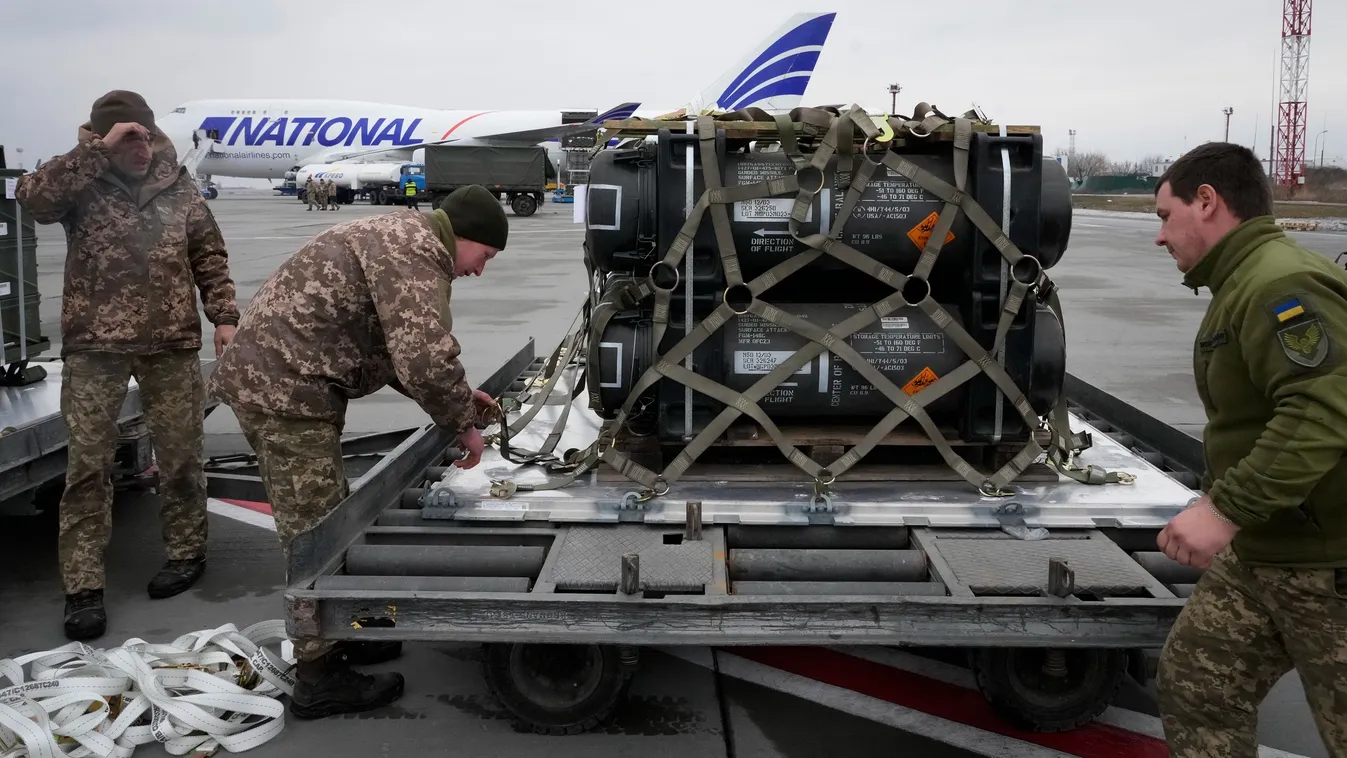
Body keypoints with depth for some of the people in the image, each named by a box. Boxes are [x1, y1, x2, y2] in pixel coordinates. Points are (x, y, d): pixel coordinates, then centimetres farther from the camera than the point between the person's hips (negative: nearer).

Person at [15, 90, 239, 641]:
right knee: (87, 464, 0)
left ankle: (186, 552, 28)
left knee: (180, 455, 9)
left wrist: (224, 316, 3)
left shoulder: (177, 184, 6)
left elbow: (208, 254, 10)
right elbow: (32, 196, -22)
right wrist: (99, 149, -23)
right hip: (94, 345, -2)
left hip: (171, 343, 2)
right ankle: (83, 587, 7)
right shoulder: (80, 182, -1)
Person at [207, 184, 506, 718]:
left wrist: (460, 396, 19)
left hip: (271, 377, 11)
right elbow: (425, 358, -26)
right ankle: (319, 680, 7)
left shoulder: (401, 241, 20)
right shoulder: (415, 252, -14)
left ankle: (333, 636, 32)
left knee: (327, 524, 19)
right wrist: (462, 424, -11)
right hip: (285, 388, -11)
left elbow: (399, 350, 26)